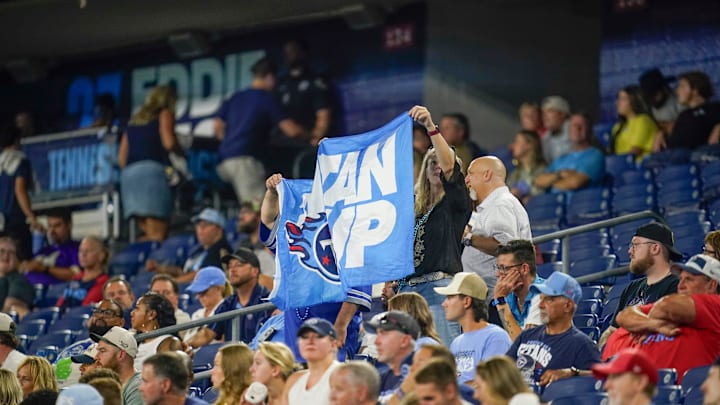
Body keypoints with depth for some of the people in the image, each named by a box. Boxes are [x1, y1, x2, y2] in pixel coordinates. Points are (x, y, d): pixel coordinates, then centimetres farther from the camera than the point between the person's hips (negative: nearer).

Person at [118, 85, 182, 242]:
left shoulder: (135, 120, 27)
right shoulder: (165, 114, 9)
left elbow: (121, 156, 21)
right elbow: (169, 142, -6)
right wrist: (181, 152, 12)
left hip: (129, 172, 6)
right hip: (153, 169, -6)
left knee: (148, 234, 5)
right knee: (158, 235, -13)